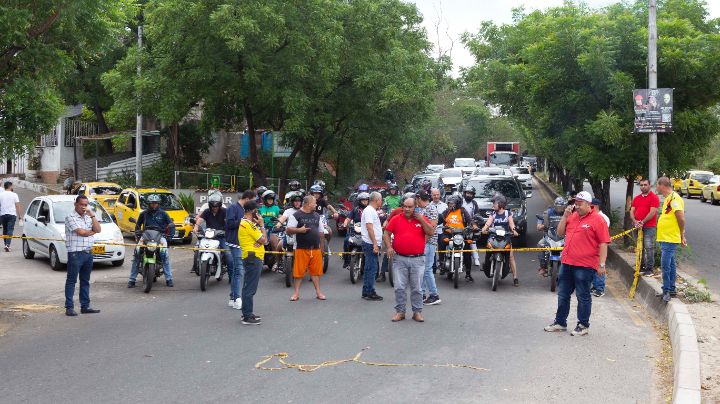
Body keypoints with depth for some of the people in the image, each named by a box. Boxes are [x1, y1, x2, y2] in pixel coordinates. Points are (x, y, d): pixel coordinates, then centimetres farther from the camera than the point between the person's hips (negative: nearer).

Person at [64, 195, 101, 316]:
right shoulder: (71, 217, -7)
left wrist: (92, 215, -5)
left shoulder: (88, 217, 15)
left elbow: (98, 229, 3)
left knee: (85, 281, 12)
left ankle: (85, 306, 17)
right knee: (71, 281, -3)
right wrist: (93, 231, 2)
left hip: (88, 252, 7)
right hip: (75, 253, -7)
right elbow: (81, 232, -16)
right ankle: (69, 308, -3)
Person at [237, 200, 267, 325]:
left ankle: (247, 313, 25)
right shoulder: (249, 224, -17)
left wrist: (258, 224, 7)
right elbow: (263, 240, -16)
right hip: (253, 258, -11)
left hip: (250, 258, 11)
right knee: (250, 288, -7)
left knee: (248, 287, 17)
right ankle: (248, 317, -5)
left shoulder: (243, 223, 15)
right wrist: (261, 225, -7)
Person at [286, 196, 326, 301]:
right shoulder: (296, 215, -1)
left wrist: (321, 247, 19)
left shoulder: (317, 216, 16)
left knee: (316, 271, 5)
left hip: (316, 249, 4)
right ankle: (296, 293, 6)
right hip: (301, 248, -4)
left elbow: (321, 232, 21)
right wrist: (299, 230, -20)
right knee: (298, 271, -2)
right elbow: (289, 230, -5)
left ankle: (318, 292, 12)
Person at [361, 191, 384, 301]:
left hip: (373, 244, 11)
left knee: (369, 269, 13)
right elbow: (369, 227, -20)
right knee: (372, 268, -9)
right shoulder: (369, 211, -13)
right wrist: (375, 244, -23)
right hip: (371, 244, -11)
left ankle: (366, 292, 18)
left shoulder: (372, 211, 20)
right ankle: (370, 292, -7)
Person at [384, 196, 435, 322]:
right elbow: (386, 233, 6)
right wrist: (389, 247, -8)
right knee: (399, 287, 1)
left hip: (417, 260, 0)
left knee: (417, 288, 5)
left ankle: (417, 312, 14)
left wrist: (421, 219, -10)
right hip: (399, 259, 0)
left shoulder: (422, 219, 6)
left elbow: (431, 232, -4)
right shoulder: (396, 219, 5)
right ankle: (400, 311, 11)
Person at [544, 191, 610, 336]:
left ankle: (583, 326, 16)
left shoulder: (597, 219, -10)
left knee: (583, 297, 4)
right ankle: (560, 322, 28)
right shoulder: (572, 216, 11)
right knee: (563, 294, 16)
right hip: (567, 263, 7)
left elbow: (603, 244, -12)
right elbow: (560, 233, 14)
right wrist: (565, 216, 2)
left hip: (584, 265, -7)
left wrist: (602, 264, -16)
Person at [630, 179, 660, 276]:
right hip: (637, 227, 7)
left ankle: (650, 268, -4)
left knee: (649, 247, -8)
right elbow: (632, 211, 9)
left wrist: (642, 222, -17)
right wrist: (635, 221, -10)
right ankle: (641, 266, 21)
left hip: (649, 227, -6)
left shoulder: (654, 197, -5)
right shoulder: (636, 198, 15)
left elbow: (652, 213, -13)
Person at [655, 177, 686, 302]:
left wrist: (682, 235, -11)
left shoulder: (674, 198, -18)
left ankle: (667, 291, -2)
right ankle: (670, 290, 22)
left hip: (670, 240, -10)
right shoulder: (669, 198, 15)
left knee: (665, 266, -8)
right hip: (665, 239, 10)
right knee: (670, 265, 15)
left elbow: (681, 219, -20)